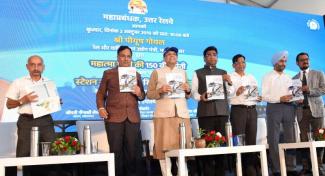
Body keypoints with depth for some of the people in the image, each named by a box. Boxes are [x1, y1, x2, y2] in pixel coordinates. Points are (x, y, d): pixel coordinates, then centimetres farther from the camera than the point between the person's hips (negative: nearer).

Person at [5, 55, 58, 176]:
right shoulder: (19, 83, 5)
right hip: (27, 122, -2)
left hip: (46, 121, 2)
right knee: (25, 154, -4)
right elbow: (9, 104, 4)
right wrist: (23, 100, -13)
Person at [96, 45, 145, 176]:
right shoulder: (108, 73, 10)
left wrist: (139, 93, -5)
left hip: (133, 117, 2)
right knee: (116, 150, 1)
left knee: (132, 150, 1)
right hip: (114, 116, -2)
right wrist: (101, 108, -7)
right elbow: (100, 94, 9)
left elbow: (142, 96, 18)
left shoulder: (136, 75, 17)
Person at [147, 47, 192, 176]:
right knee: (164, 145, -6)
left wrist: (188, 90, -1)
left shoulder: (183, 72, 20)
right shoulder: (157, 72, 10)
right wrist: (160, 90, -12)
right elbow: (149, 94, 6)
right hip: (164, 113, -3)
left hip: (182, 113, 3)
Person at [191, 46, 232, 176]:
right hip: (205, 112, -2)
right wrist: (201, 97, -15)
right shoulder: (198, 73, 12)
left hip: (222, 111, 2)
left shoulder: (223, 72, 20)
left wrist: (229, 82, -3)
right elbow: (193, 92, 5)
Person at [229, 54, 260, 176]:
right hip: (238, 110, -5)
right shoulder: (230, 77, 3)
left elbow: (256, 92, 19)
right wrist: (237, 93, -22)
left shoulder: (251, 77, 19)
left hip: (252, 110, 5)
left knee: (252, 140, 3)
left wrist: (258, 98, -2)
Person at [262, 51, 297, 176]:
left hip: (288, 107, 5)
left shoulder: (288, 78, 18)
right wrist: (280, 98, -17)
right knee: (274, 139, -2)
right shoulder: (268, 77, 2)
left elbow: (292, 93, 17)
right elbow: (264, 96, -8)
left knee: (290, 138, 6)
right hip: (274, 107, -5)